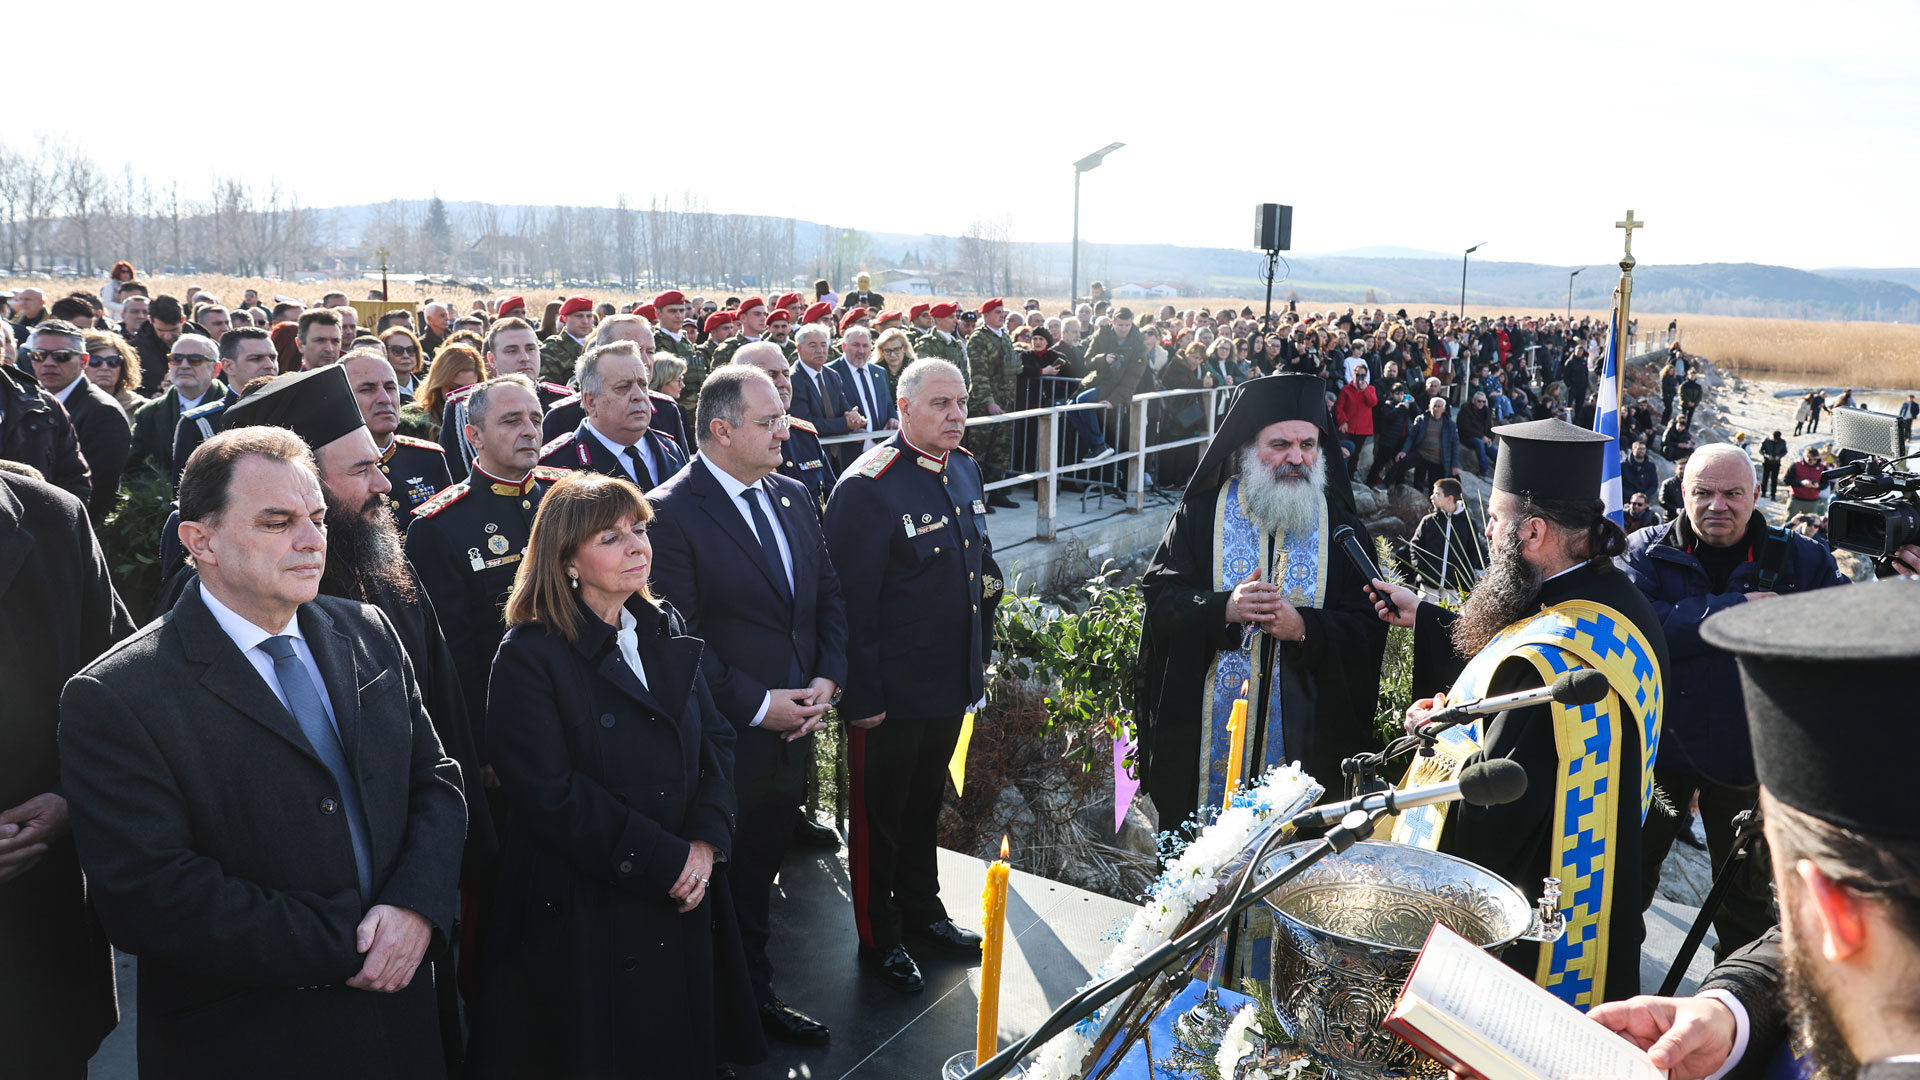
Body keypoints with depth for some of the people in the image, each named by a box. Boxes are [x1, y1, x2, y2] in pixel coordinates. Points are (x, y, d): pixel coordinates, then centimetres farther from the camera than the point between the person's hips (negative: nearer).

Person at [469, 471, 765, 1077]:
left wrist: (706, 840, -10)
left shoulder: (666, 634, 7)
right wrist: (665, 862, -18)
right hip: (585, 913, -5)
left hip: (684, 904, 6)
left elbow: (716, 740, 6)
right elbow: (550, 793, -18)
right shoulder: (530, 655, -12)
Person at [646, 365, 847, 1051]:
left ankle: (757, 994, 39)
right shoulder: (670, 513, -16)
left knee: (758, 876, 22)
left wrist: (827, 680, -3)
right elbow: (680, 640, -19)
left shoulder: (792, 497, 7)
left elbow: (829, 595, 11)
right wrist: (756, 706, -17)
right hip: (723, 745, -6)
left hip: (793, 735, 7)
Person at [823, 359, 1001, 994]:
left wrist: (979, 658, 15)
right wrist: (862, 696, -18)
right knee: (880, 816, 12)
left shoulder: (965, 471, 4)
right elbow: (851, 602, -20)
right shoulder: (868, 488, -21)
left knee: (925, 803, 24)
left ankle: (921, 910, 43)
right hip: (891, 694, -7)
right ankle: (879, 938, 29)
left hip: (952, 684, 7)